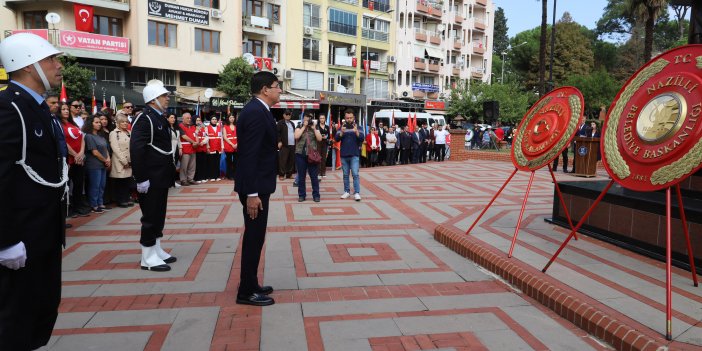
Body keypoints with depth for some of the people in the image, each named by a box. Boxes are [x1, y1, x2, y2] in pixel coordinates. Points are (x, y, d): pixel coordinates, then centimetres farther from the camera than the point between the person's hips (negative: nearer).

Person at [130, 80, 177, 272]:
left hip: (162, 177, 9)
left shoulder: (161, 118, 14)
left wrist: (170, 170, 18)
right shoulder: (144, 119, -15)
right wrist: (141, 179, -24)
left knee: (159, 216, 16)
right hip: (150, 179, -9)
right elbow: (136, 150, -22)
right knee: (150, 217, -2)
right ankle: (148, 257, 8)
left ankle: (157, 250, 27)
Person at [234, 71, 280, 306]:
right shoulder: (256, 112, -19)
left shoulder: (258, 110, 12)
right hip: (255, 186, -10)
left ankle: (250, 285, 30)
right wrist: (252, 193, -25)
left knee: (255, 236, 17)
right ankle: (247, 292, 13)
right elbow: (249, 155, -24)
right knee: (254, 237, 0)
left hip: (257, 184, 10)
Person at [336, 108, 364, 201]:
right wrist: (342, 132, -25)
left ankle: (357, 193, -5)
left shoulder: (358, 127, 1)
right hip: (344, 155, 3)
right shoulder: (342, 127, 5)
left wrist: (356, 132, -29)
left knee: (355, 174, -8)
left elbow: (362, 139, -9)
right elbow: (337, 138, -5)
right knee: (345, 174, 10)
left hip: (354, 155, -3)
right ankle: (347, 191, 19)